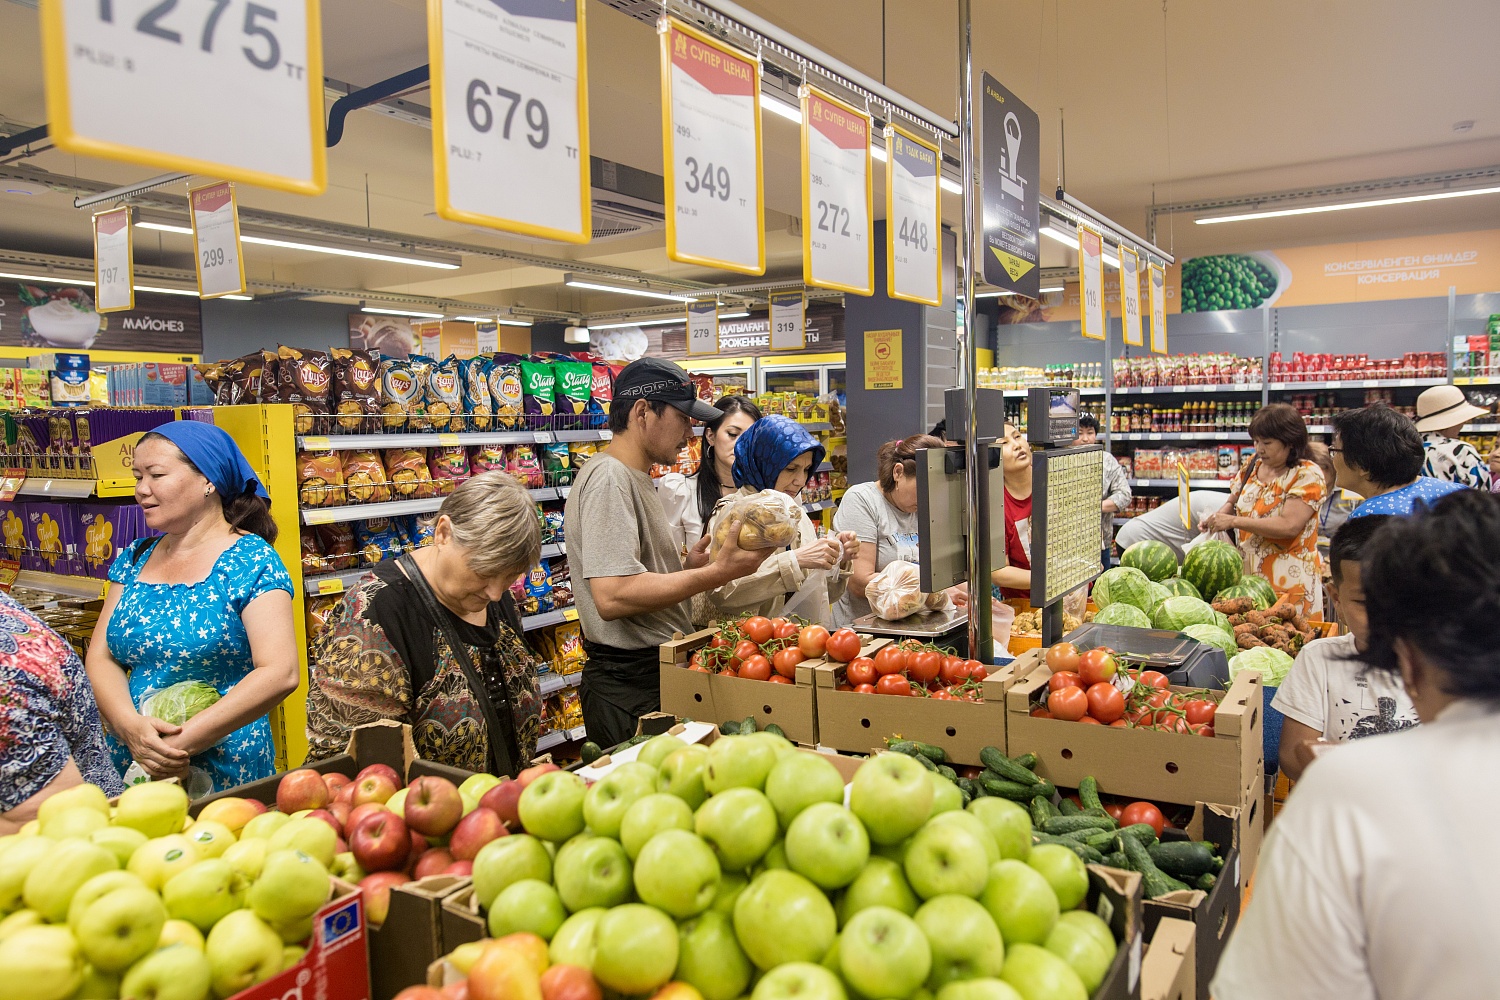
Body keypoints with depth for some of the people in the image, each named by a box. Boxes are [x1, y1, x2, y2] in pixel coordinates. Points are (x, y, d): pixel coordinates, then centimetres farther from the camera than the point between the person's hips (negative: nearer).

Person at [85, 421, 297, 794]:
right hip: (128, 767, 5)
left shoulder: (251, 560, -12)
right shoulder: (135, 558, 7)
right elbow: (100, 656, 3)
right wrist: (129, 726, -16)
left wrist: (183, 742, -22)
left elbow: (280, 674, -20)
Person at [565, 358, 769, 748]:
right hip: (629, 686, -10)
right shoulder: (608, 478, -17)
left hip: (659, 671, 10)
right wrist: (716, 573, -23)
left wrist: (688, 566, 0)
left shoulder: (636, 478, 16)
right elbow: (612, 596, -28)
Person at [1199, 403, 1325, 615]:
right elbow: (1232, 503, 20)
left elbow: (1289, 526, -21)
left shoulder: (1307, 475, -10)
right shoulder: (1252, 466, 8)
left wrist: (1234, 521, -20)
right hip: (1247, 574, 5)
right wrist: (1215, 518, -2)